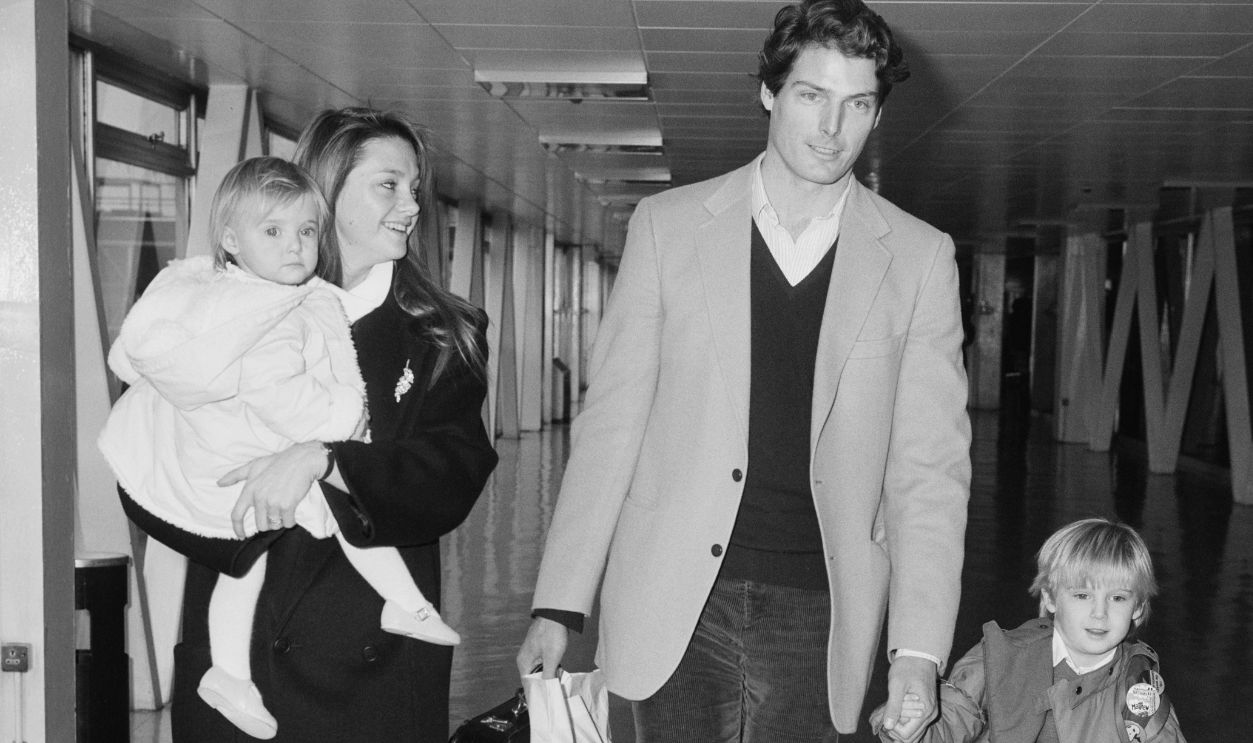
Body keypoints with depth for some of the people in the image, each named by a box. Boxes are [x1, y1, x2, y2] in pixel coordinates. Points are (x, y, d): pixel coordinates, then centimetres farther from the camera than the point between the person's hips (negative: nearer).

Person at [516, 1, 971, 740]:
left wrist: (917, 655, -9)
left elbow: (929, 466, -1)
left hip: (817, 619, 0)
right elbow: (612, 422, 1)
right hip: (674, 610, 0)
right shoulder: (667, 224, 2)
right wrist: (559, 605, -4)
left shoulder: (920, 257, 2)